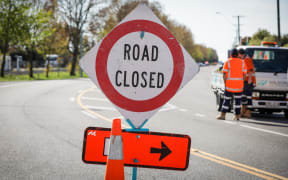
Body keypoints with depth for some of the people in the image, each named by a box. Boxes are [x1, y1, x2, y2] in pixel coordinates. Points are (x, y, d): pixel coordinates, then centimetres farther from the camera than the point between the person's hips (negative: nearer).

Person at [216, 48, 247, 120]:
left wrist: (225, 83, -2)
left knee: (227, 99, 3)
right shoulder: (242, 62, 5)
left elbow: (224, 74, -9)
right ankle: (237, 116, 9)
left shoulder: (228, 62, -4)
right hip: (239, 85, 3)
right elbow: (244, 74, 2)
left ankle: (222, 115, 3)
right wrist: (242, 84, 9)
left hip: (230, 84, -3)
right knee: (237, 100, 9)